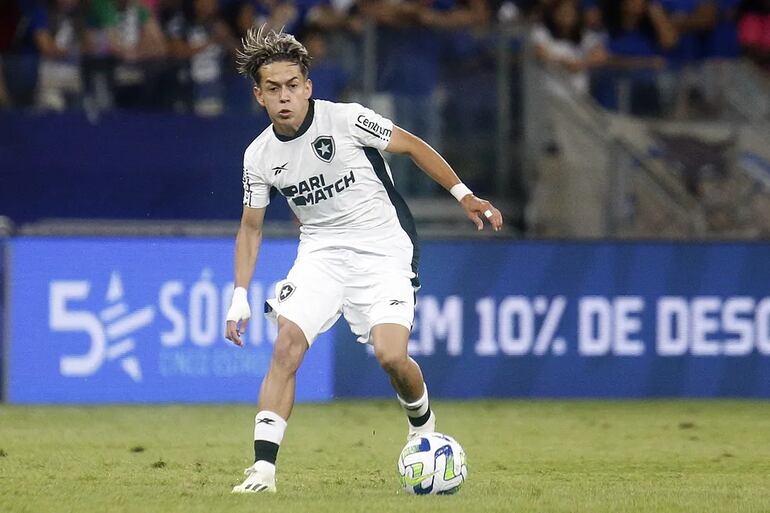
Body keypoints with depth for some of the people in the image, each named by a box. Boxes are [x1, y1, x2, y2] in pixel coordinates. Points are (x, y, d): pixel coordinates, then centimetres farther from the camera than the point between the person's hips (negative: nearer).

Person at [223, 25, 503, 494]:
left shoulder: (345, 120, -14)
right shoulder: (259, 157, -1)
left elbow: (412, 146, 0)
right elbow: (251, 228, 12)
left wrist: (464, 195, -1)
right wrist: (241, 295, 3)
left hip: (383, 248, -3)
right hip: (321, 251, 3)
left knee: (391, 355, -19)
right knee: (287, 345, -19)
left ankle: (422, 423, 16)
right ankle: (263, 468, -21)